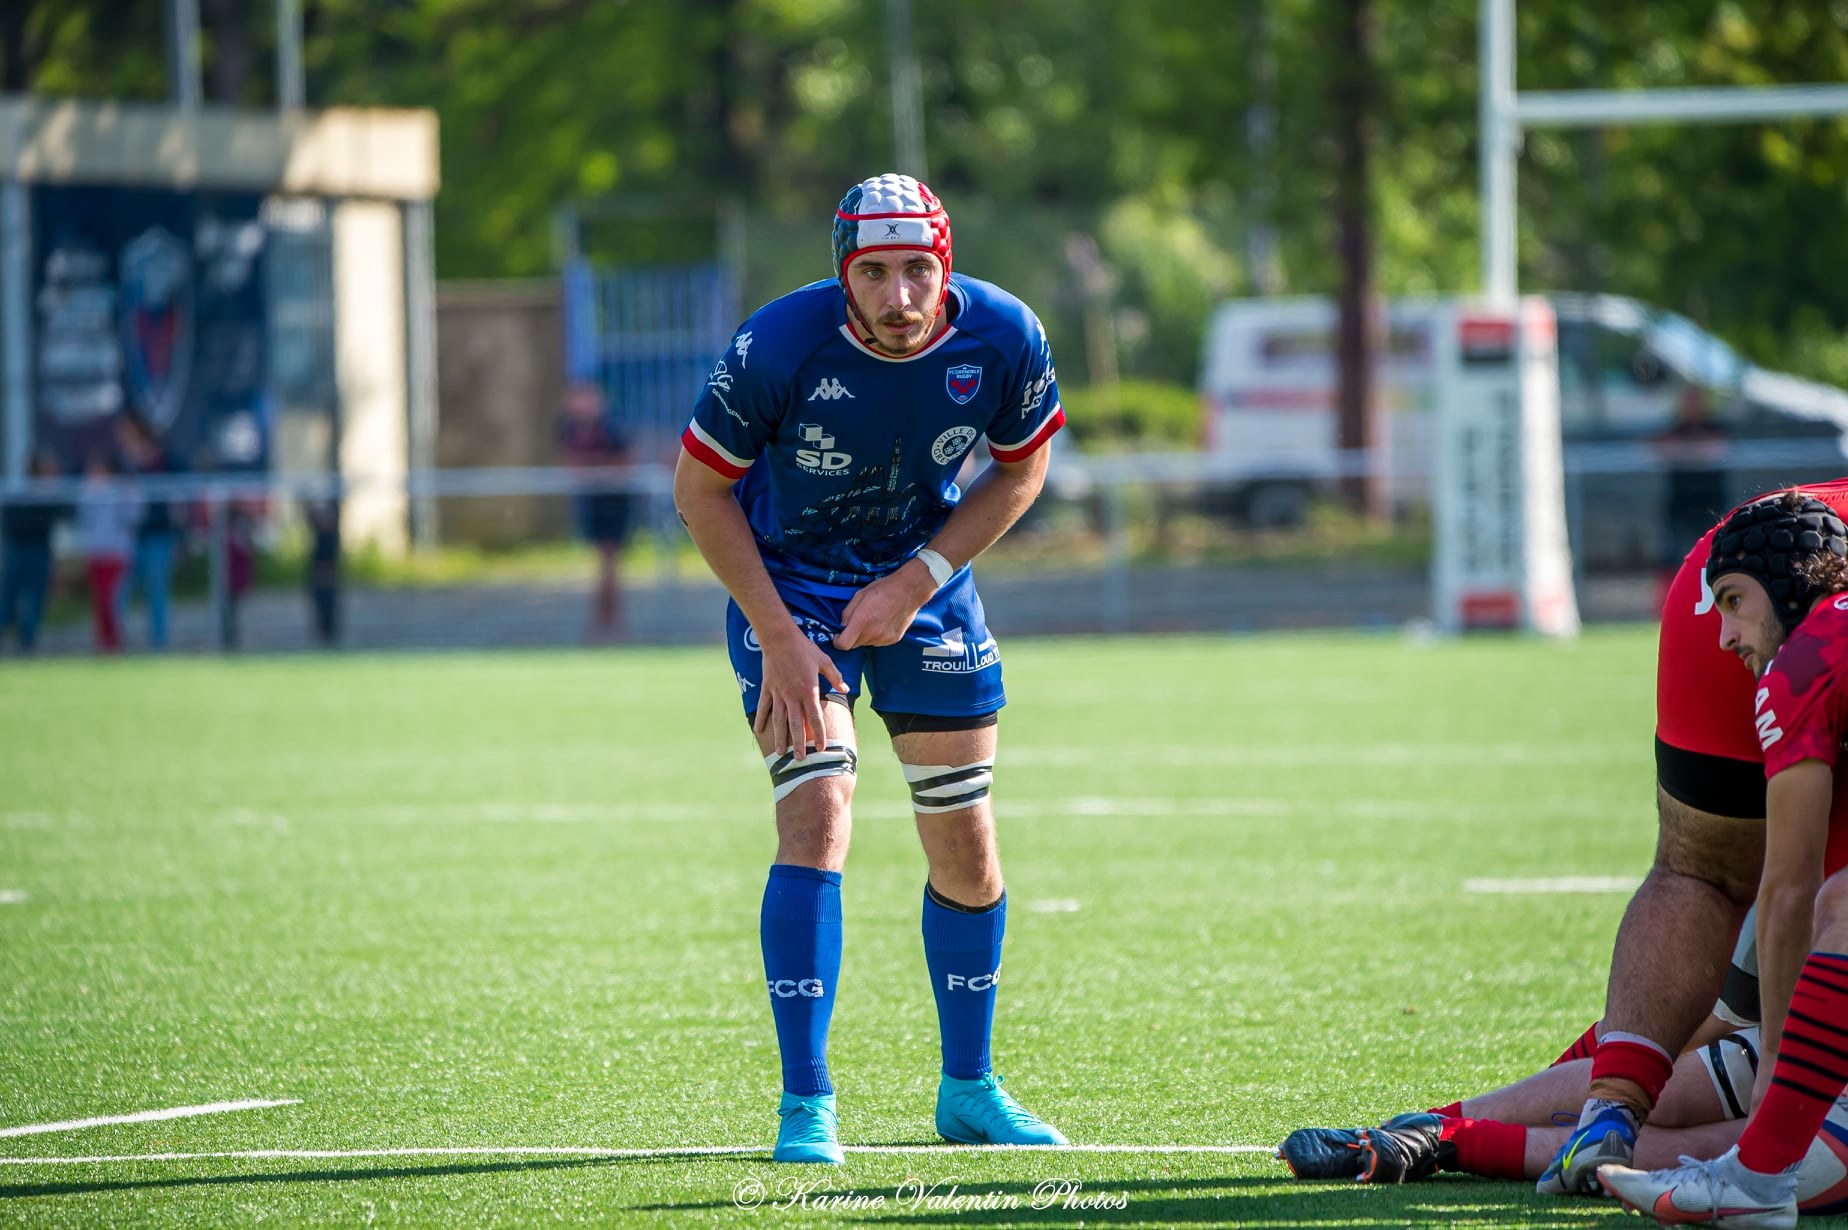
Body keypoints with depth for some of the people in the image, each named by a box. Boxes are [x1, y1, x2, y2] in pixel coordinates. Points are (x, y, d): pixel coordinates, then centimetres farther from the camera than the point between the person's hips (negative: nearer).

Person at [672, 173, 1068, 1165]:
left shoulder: (1004, 340, -19)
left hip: (926, 586, 4)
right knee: (816, 819, -19)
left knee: (966, 852, 6)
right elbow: (700, 491, -14)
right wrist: (778, 638, -19)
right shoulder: (779, 347, -27)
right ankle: (806, 1103, -16)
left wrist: (919, 580, -11)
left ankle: (968, 1090, 23)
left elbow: (1021, 469, 0)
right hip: (790, 583, -4)